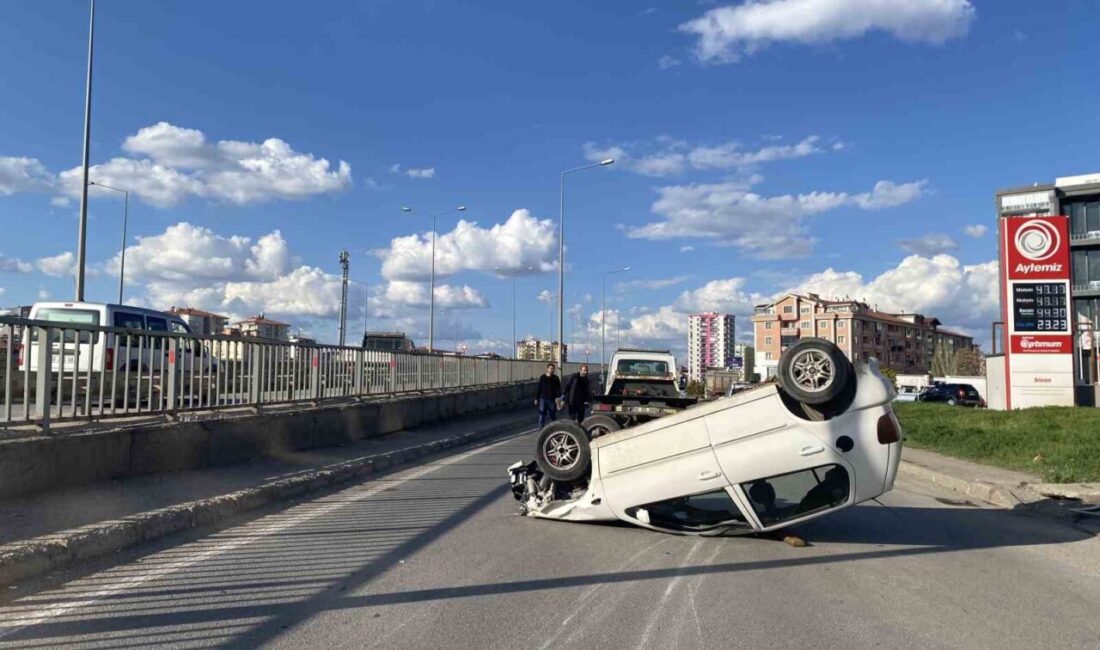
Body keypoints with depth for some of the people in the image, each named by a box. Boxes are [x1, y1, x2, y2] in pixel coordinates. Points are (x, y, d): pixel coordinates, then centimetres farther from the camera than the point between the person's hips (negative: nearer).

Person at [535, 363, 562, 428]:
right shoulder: (542, 378, 3)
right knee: (542, 415, -5)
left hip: (552, 399, 1)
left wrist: (558, 397, -16)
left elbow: (558, 388, -1)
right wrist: (536, 398, 8)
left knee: (552, 415, 7)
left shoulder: (555, 378, 2)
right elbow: (539, 389, 8)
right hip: (543, 399, -1)